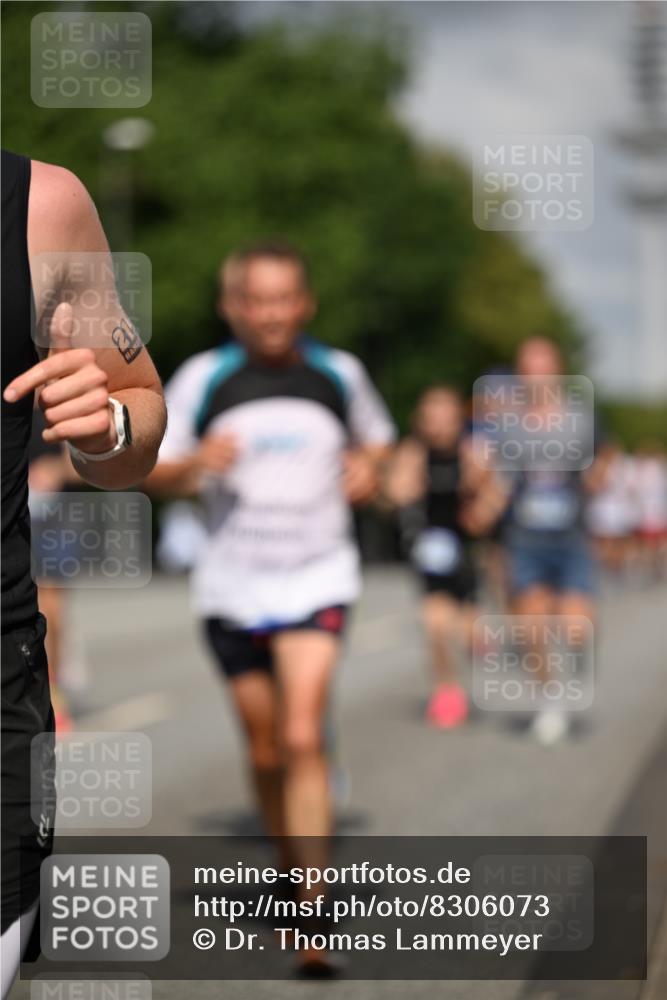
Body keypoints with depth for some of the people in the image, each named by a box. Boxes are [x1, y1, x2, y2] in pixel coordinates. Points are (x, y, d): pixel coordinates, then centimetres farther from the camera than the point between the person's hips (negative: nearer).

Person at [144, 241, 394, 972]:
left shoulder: (341, 374, 2)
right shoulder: (202, 379, -1)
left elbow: (376, 439, 21)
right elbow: (152, 473, 3)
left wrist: (369, 467, -1)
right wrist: (197, 461, -18)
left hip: (318, 581, -1)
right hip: (231, 587, 1)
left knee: (302, 739, -17)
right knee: (265, 753, 10)